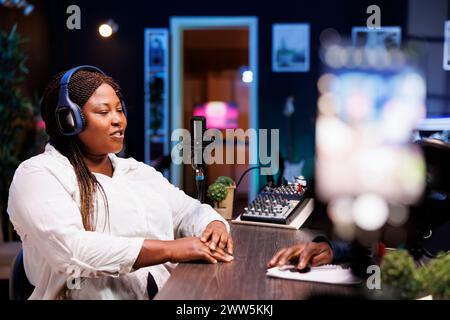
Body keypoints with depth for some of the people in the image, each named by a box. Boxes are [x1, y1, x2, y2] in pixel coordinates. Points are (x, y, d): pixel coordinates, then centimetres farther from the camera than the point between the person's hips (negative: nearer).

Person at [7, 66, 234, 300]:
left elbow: (190, 211, 19)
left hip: (170, 291, 6)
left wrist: (214, 225, -5)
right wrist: (169, 250, -20)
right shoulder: (39, 174, -2)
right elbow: (69, 250, -16)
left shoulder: (137, 171, 21)